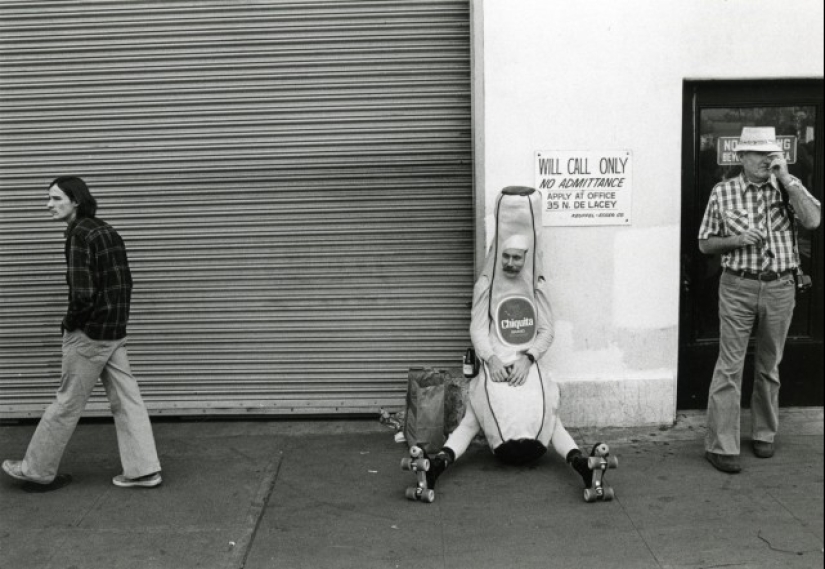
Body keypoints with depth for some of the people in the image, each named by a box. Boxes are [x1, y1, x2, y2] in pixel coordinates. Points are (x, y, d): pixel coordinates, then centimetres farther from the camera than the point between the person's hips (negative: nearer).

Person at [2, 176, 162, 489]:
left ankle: (37, 469, 21)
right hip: (116, 333, 8)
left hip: (89, 334, -8)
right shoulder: (108, 231, 10)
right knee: (126, 401, 9)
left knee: (67, 404, 5)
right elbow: (124, 283, 14)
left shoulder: (79, 235, -15)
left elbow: (83, 293, -23)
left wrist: (70, 323, -6)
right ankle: (143, 469, 12)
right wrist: (115, 319, 15)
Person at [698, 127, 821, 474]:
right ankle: (720, 445, -1)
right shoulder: (723, 192, 1)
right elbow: (705, 244, 5)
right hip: (738, 288, -2)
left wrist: (786, 178, -13)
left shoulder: (789, 187, 6)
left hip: (780, 287, 2)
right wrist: (737, 239, -13)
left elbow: (813, 221, -12)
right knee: (730, 366, -5)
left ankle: (764, 434, 27)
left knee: (770, 366, 13)